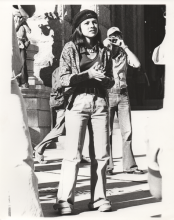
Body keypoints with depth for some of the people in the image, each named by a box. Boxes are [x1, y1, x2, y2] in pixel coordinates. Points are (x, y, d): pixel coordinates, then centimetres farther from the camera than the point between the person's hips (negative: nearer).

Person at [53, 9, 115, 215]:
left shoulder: (103, 50, 14)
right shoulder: (70, 48, 4)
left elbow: (111, 81, 14)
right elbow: (64, 79, -4)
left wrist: (104, 78, -7)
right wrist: (88, 75, -13)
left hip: (100, 103, 4)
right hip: (77, 103, -4)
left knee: (101, 154, 2)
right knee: (73, 154, -8)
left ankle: (98, 198, 9)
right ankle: (64, 200, -4)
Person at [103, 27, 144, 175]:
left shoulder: (124, 54, 9)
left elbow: (137, 64, -6)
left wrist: (125, 47, -5)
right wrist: (104, 46, -10)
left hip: (123, 95, 3)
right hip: (108, 94, -3)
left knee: (127, 131, 2)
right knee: (107, 132, -2)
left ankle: (129, 165, 6)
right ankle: (107, 166, 3)